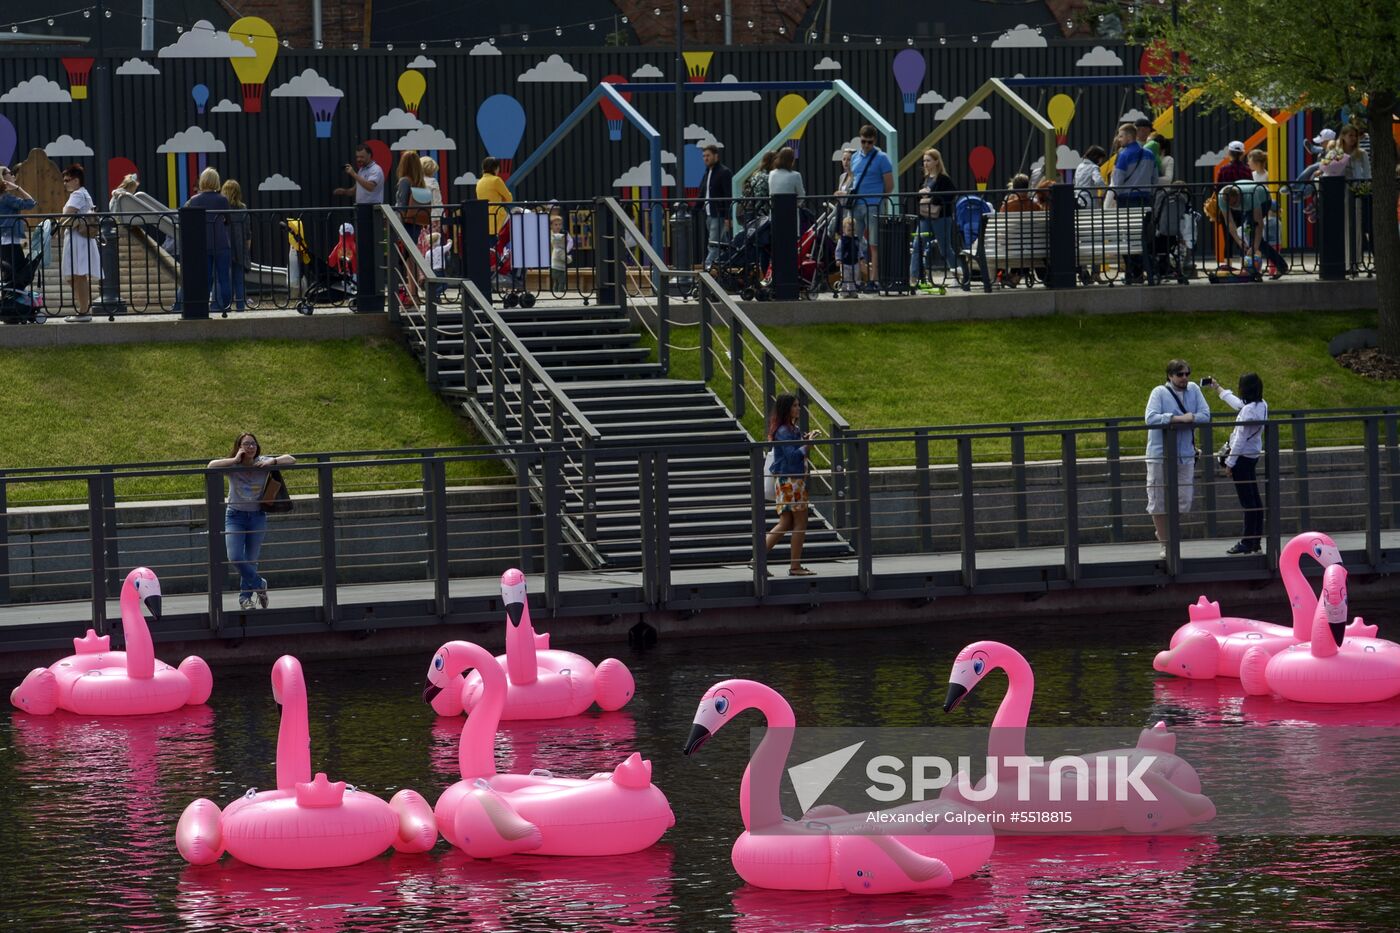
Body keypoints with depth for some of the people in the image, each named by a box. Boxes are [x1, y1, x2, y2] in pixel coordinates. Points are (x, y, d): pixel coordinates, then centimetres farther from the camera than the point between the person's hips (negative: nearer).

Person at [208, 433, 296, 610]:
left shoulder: (262, 462, -6)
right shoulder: (232, 466, -10)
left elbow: (291, 459, -7)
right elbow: (211, 466, -28)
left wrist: (273, 462, -24)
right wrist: (235, 460, -27)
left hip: (257, 516, 1)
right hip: (235, 516, -1)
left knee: (251, 560, 7)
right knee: (235, 558, -14)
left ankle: (245, 598, 24)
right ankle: (259, 584, 10)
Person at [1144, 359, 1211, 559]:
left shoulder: (1193, 390, 6)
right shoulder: (1159, 393, -6)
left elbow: (1205, 415, 4)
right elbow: (1150, 418, -19)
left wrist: (1191, 418, -15)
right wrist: (1178, 418, -22)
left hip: (1185, 455, 4)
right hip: (1160, 454, -4)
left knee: (1184, 500, 3)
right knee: (1159, 501, 1)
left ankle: (1164, 530, 30)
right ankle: (1164, 544, 14)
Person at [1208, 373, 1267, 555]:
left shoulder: (1248, 411, -22)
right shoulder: (1262, 405, 6)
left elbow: (1240, 439, -19)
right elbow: (1236, 402, 25)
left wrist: (1230, 462, -11)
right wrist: (1218, 388, 36)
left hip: (1243, 457, -10)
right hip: (1253, 456, 10)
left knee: (1247, 501, -6)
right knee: (1254, 499, 12)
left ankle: (1247, 543, -3)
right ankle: (1256, 541, 17)